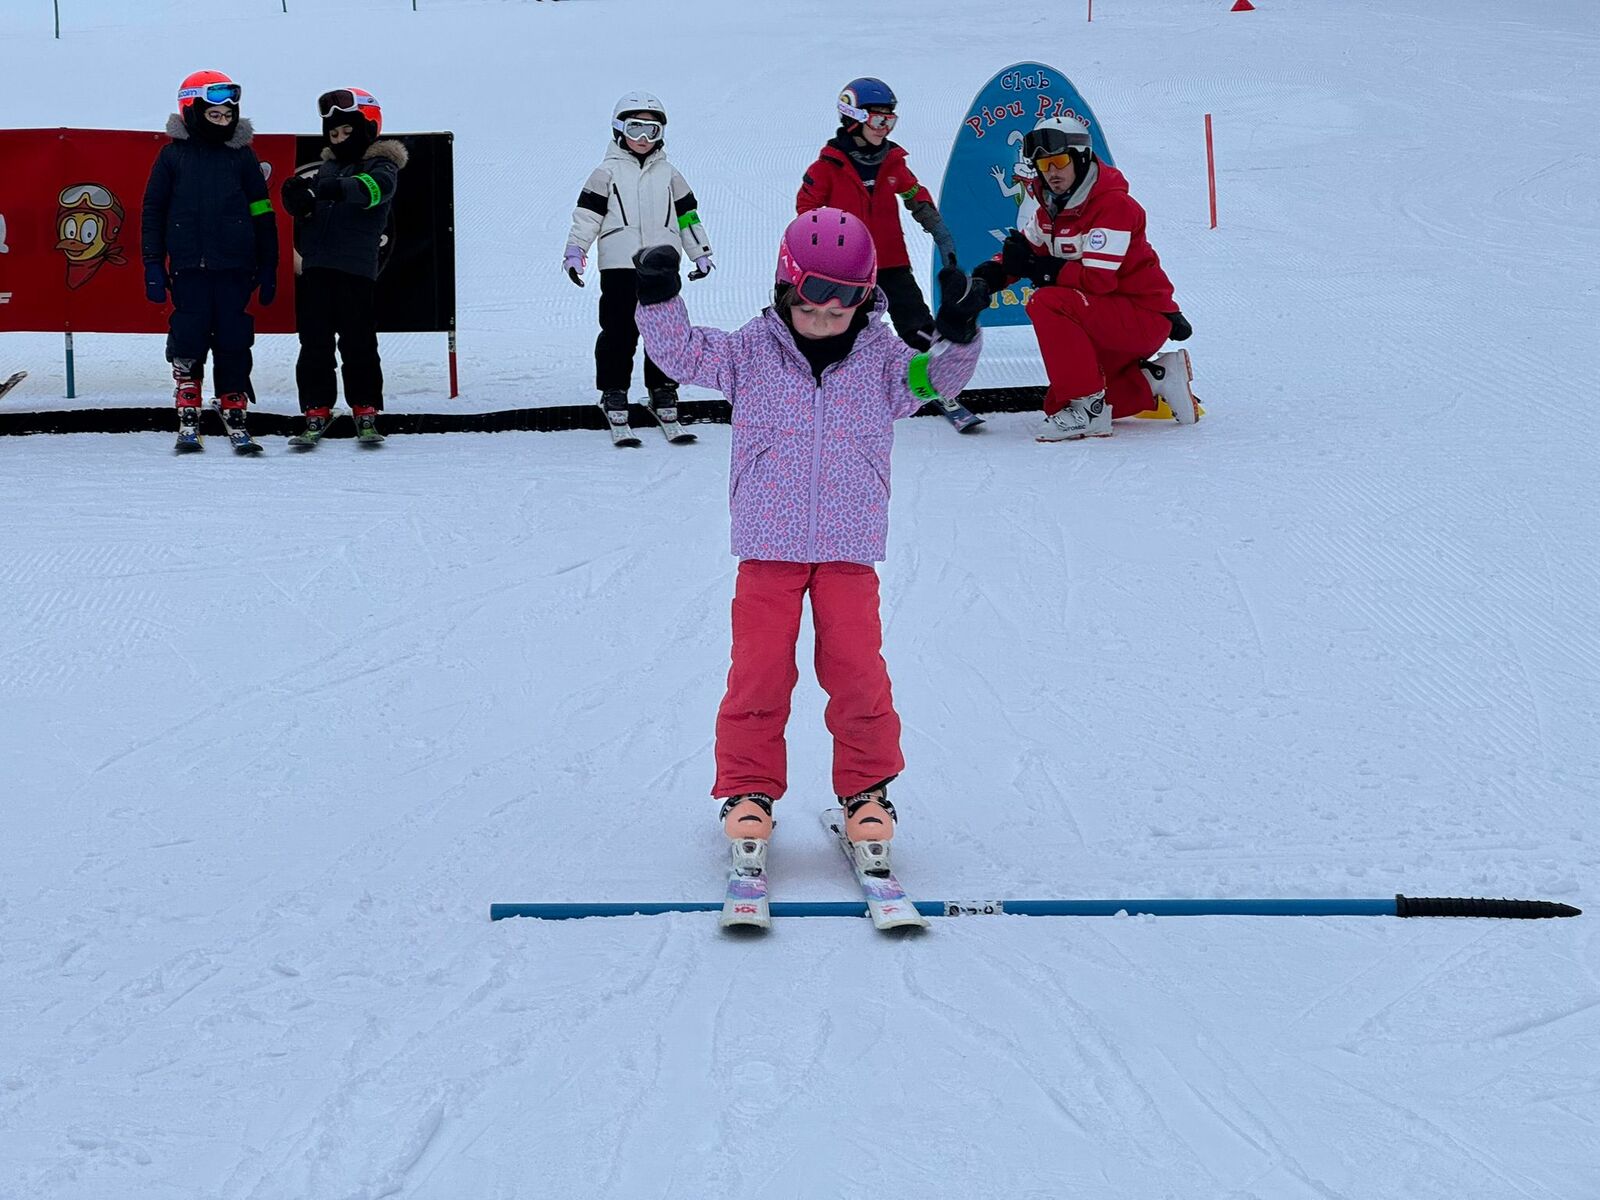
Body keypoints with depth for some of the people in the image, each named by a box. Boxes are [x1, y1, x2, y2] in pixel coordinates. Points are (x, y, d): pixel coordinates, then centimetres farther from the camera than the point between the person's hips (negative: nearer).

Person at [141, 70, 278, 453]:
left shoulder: (242, 156, 8)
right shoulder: (173, 155, 5)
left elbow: (262, 215, 11)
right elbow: (153, 211, 9)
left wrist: (268, 270, 9)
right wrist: (153, 267, 3)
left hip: (235, 267, 1)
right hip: (189, 267, -1)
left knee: (234, 342, 1)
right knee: (188, 342, -3)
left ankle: (235, 417, 10)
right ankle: (188, 419, 8)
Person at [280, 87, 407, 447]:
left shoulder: (380, 164, 3)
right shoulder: (326, 168, 20)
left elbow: (377, 186, -21)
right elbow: (302, 206, 9)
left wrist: (338, 188, -38)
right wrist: (298, 195, -17)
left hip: (357, 269, -5)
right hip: (316, 267, 5)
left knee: (358, 343, -2)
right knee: (314, 343, 4)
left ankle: (366, 413, 7)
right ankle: (316, 412, 9)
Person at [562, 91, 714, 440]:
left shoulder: (668, 174, 14)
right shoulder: (607, 173, 5)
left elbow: (688, 214, 19)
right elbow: (587, 214, 1)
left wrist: (701, 253, 18)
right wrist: (574, 251, -7)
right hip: (619, 267, -3)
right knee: (619, 331, -3)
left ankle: (663, 390, 14)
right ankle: (614, 392, 7)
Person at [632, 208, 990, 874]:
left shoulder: (881, 359, 6)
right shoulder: (751, 351, 3)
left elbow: (933, 378, 1)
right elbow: (683, 353, 2)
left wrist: (956, 339, -17)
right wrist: (659, 300, -14)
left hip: (848, 549, 0)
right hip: (768, 546, 0)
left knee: (857, 670, -3)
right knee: (760, 669, -2)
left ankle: (865, 789, 12)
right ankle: (749, 790, 11)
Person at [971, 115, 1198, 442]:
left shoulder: (1114, 205, -22)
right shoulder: (1047, 202, 5)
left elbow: (1099, 280, -29)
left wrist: (1037, 268, -28)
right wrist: (994, 272, -13)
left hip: (1144, 316, -10)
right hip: (1105, 319, 10)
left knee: (1047, 303, -30)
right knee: (1058, 404, 12)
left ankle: (1087, 408, -27)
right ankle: (1154, 383, 17)